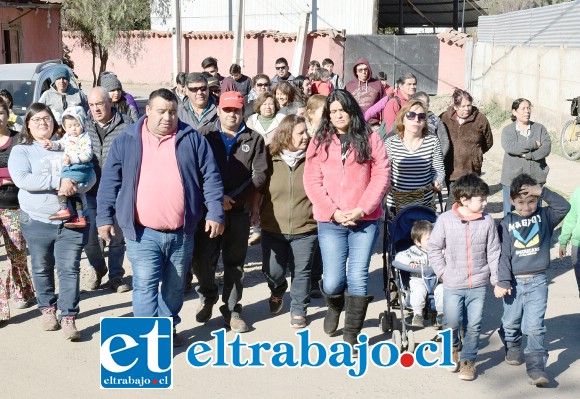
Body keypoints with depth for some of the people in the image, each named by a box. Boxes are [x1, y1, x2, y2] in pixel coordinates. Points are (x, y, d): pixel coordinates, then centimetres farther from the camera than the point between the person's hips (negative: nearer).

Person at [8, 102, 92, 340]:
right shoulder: (21, 150, 2)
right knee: (42, 269, 12)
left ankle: (68, 318, 2)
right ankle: (47, 309, 32)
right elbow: (22, 179, -16)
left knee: (70, 269, -3)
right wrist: (58, 182, -24)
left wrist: (73, 186, -17)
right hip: (37, 220, -1)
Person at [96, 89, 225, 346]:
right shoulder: (126, 141, 1)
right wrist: (104, 217, 1)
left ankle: (168, 329, 32)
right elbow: (110, 182, 4)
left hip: (181, 232, 2)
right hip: (142, 233, -1)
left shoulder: (192, 140, 2)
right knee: (145, 285, -6)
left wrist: (215, 213, -5)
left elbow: (210, 178, 2)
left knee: (175, 286, 14)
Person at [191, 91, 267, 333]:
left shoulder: (254, 139, 6)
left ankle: (231, 310, 20)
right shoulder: (204, 136, 4)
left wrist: (233, 197, -11)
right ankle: (208, 296, 27)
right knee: (202, 259, -2)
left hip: (239, 211, 1)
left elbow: (259, 175, -1)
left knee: (235, 262, 7)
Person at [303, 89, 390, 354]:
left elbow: (381, 175, -1)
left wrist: (362, 209, -10)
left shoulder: (369, 138, 3)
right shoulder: (320, 141, 5)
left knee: (358, 277, -3)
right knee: (333, 282, -3)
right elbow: (312, 181, 1)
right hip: (330, 222, 1)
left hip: (365, 220, 0)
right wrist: (333, 211, -10)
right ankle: (334, 307, 34)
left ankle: (351, 335, 12)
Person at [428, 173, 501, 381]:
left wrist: (497, 280, 2)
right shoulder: (445, 220, -9)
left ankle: (468, 360, 25)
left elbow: (493, 252, 2)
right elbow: (434, 248, 3)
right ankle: (452, 348, 34)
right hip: (452, 285, -1)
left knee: (474, 326, 7)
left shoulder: (487, 221, -4)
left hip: (478, 284, 1)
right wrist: (442, 272, -2)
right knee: (452, 323, 3)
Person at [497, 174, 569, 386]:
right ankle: (512, 346, 45)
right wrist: (503, 282, -9)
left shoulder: (544, 216, 1)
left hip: (537, 281, -1)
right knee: (511, 321, 17)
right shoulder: (507, 223, -2)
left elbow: (564, 206, -17)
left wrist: (543, 192, -20)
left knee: (534, 325, -7)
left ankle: (536, 367, -4)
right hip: (514, 281, 1)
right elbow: (503, 255, -4)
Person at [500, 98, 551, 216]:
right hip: (513, 177, -2)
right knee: (511, 212, 3)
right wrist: (534, 145, -13)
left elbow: (547, 148, -6)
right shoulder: (507, 130, 2)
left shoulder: (539, 128, 8)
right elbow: (509, 147, -17)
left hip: (535, 178, 2)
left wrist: (528, 155, -17)